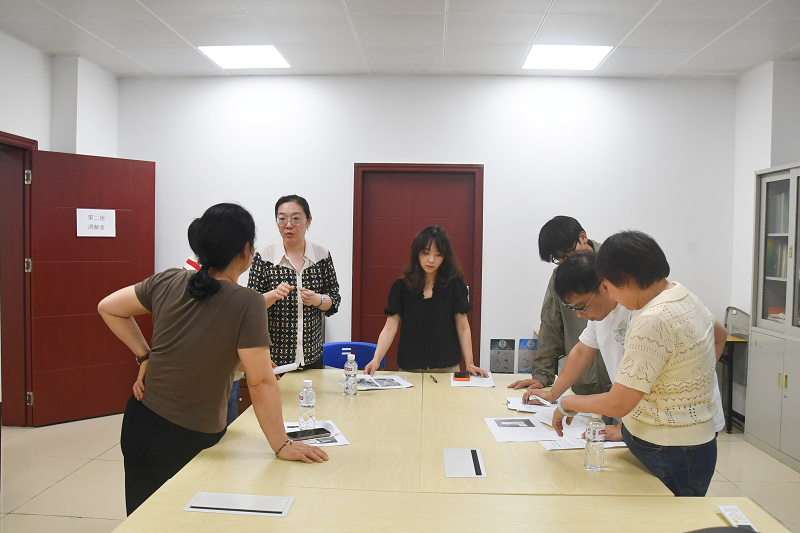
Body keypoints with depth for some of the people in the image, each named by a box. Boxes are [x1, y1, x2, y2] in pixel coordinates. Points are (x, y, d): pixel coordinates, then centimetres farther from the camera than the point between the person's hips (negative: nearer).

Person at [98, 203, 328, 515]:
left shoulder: (168, 282, -7)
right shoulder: (247, 304, -23)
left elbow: (108, 308, 7)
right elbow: (261, 383, -24)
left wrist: (144, 355, 7)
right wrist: (281, 446, -16)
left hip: (140, 421, 5)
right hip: (189, 441, -5)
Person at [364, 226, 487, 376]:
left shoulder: (454, 285, -2)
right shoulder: (401, 286, -1)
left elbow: (463, 328, 0)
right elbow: (390, 328, -5)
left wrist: (469, 364, -7)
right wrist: (376, 359, -18)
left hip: (447, 368, 0)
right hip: (409, 369, 1)